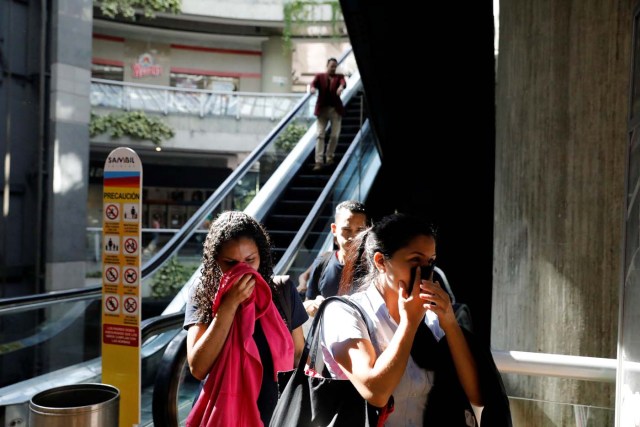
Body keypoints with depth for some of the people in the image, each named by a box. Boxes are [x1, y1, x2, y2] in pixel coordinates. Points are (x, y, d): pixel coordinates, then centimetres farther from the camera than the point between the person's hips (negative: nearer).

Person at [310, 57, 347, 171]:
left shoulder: (339, 76, 6)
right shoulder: (319, 76, 6)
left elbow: (343, 82, -16)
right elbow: (314, 82, -14)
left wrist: (341, 86, -41)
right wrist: (312, 88, -39)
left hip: (335, 109, 1)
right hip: (322, 109, -1)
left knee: (334, 135, 2)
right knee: (320, 135, -6)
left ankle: (330, 157, 22)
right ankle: (319, 161, -9)